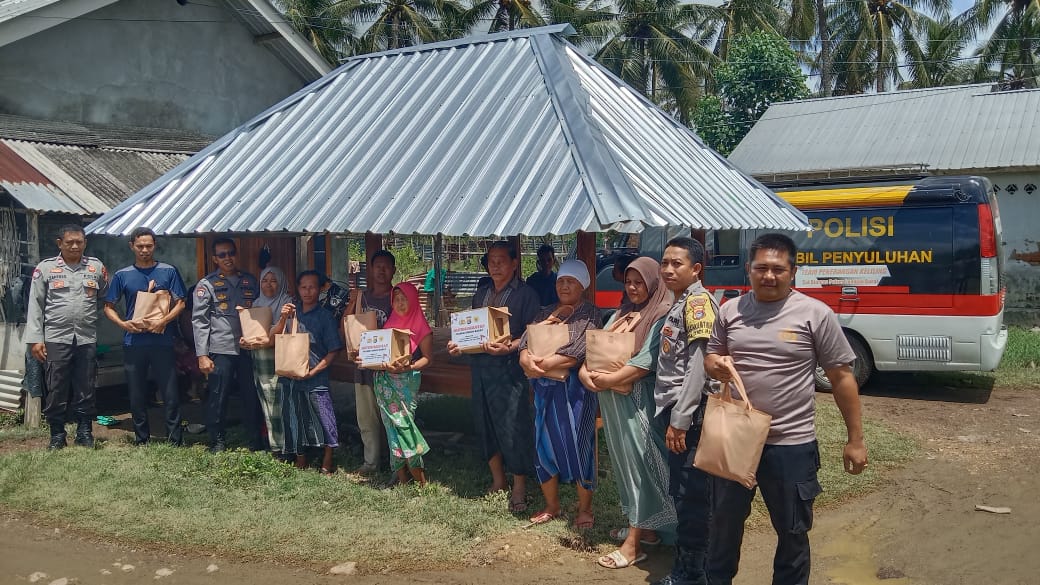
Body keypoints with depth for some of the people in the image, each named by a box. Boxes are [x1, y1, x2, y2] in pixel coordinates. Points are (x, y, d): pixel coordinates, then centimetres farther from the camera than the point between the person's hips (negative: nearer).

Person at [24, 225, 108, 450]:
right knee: (56, 391, 4)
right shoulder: (45, 268, 2)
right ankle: (57, 436, 15)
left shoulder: (96, 267, 7)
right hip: (55, 339, -1)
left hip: (87, 339, 2)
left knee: (86, 390, 7)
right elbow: (35, 305, 0)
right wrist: (35, 339, -4)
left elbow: (105, 297, 17)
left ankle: (85, 434, 18)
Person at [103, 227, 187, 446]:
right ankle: (141, 440, 20)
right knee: (137, 395, 9)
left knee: (170, 393, -2)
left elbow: (180, 303, 1)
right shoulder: (122, 275, 8)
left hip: (162, 341, -2)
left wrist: (163, 321, -15)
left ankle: (175, 441, 4)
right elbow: (108, 307, 11)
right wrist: (122, 323, -7)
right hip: (133, 342, 2)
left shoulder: (169, 272, 3)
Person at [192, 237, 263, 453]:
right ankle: (218, 441, 17)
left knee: (252, 396, 5)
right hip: (221, 350, -3)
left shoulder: (251, 282, 13)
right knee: (218, 397, 1)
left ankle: (255, 441, 18)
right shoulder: (207, 285, 2)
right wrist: (202, 355, -7)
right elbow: (199, 321, -2)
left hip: (249, 348, 3)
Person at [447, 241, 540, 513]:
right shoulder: (481, 294, 18)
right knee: (485, 424, 11)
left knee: (513, 426, -7)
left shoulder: (525, 294, -2)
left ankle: (519, 488, 5)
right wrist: (459, 344, 4)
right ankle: (498, 481, 25)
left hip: (509, 366, -7)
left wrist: (508, 347, -24)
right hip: (480, 365, 7)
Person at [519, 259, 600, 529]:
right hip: (545, 390, 5)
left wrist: (538, 364, -13)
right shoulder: (546, 313, 13)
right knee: (544, 446, 10)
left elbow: (575, 354, -16)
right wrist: (528, 360, -20)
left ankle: (585, 509, 17)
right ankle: (552, 506, 26)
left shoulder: (590, 315, -4)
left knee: (578, 447, 1)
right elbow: (525, 345, 3)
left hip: (574, 388, -5)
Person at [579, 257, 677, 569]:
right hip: (612, 401, 7)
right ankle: (645, 528, 23)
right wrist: (585, 370, -8)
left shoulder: (663, 315, -7)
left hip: (639, 400, -7)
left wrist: (611, 379, -18)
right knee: (624, 460, 11)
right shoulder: (621, 313, 17)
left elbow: (648, 360, -17)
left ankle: (634, 543, 0)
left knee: (639, 462, -3)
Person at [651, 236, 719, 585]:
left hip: (689, 413, -10)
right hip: (675, 410, 10)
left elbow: (699, 365, -19)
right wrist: (671, 416, 14)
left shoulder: (698, 301, -12)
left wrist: (680, 419, -20)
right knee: (681, 492, 17)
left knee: (691, 494, -2)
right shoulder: (679, 303, 17)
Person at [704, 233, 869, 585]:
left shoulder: (815, 314, -9)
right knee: (725, 521, 21)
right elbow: (710, 357, 13)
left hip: (791, 445, -3)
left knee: (792, 532, 13)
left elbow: (841, 377, -5)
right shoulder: (730, 311, 2)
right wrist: (716, 365, -13)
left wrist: (855, 439, -5)